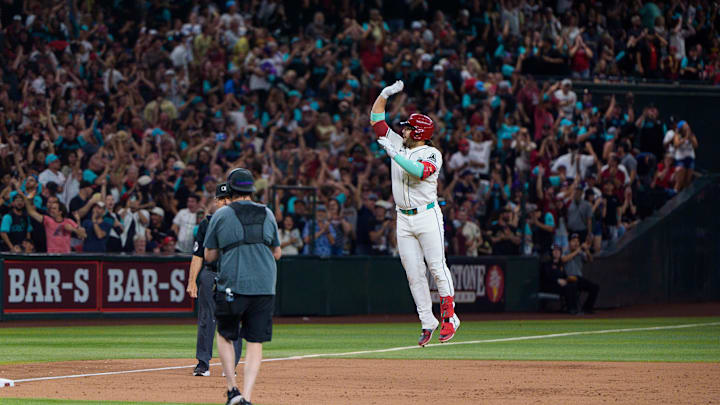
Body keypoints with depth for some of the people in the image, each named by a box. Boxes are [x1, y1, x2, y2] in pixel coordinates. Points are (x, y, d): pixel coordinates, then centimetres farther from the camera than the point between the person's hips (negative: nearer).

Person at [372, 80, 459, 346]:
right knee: (414, 273, 1)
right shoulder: (398, 145, 14)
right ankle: (427, 323, 3)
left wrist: (394, 154, -25)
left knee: (437, 268, -9)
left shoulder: (432, 154, -4)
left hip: (427, 216, -6)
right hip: (404, 219, 6)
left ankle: (449, 316, -2)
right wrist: (385, 94, 7)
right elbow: (376, 118, 18)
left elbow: (420, 171, -26)